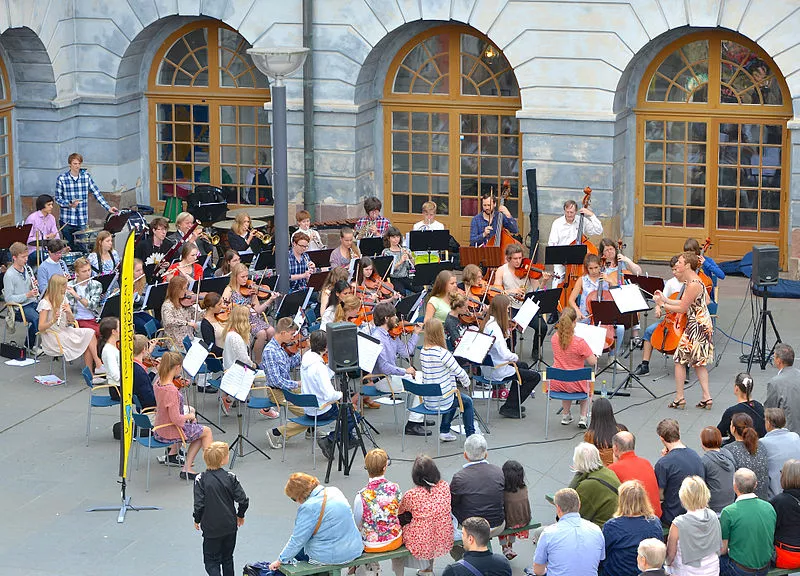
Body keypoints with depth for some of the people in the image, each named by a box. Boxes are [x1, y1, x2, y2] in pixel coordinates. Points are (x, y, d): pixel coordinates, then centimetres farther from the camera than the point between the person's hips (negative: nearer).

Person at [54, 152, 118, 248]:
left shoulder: (86, 176, 4)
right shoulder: (62, 178, -2)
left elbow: (97, 193, 3)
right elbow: (58, 198, 1)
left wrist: (108, 208, -7)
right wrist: (70, 204, -18)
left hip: (82, 221, 1)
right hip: (66, 221, -1)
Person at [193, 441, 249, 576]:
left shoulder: (201, 480, -15)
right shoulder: (230, 478, -9)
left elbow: (199, 504, -15)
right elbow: (243, 500, -7)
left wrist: (197, 520, 5)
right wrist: (240, 515, 12)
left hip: (211, 528, -3)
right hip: (230, 526, 3)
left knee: (211, 560, 4)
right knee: (227, 558, 19)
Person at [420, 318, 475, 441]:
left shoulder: (423, 351, -1)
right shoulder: (442, 353, -24)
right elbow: (460, 372, -16)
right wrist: (467, 383, 6)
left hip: (428, 400, 7)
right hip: (442, 401, -7)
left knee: (454, 397, 34)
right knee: (467, 401, 21)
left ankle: (444, 431, 34)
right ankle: (470, 436, 26)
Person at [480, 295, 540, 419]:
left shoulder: (487, 322, 3)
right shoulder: (495, 328, -27)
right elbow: (504, 354, -33)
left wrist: (508, 335, 1)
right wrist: (515, 357, -12)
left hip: (487, 367, 10)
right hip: (496, 371, -10)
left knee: (523, 366, 32)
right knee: (535, 377, -1)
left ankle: (513, 404, 36)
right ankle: (509, 408, 5)